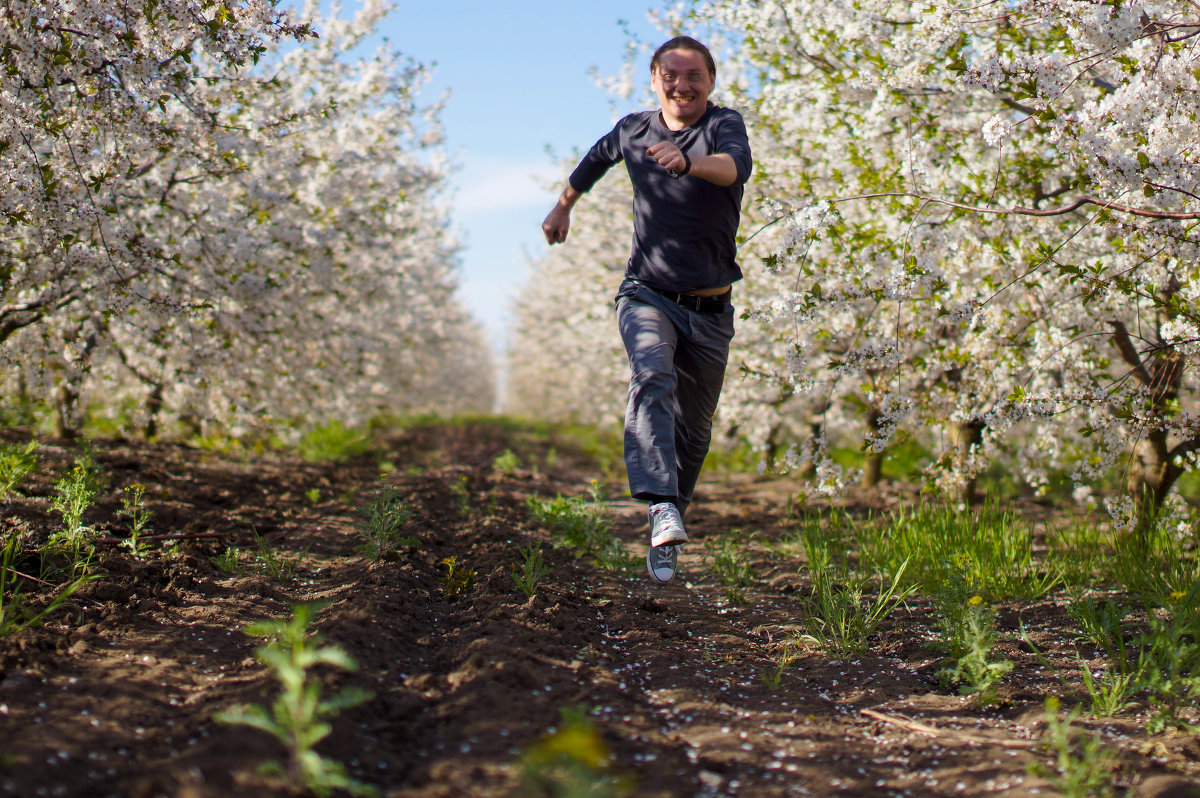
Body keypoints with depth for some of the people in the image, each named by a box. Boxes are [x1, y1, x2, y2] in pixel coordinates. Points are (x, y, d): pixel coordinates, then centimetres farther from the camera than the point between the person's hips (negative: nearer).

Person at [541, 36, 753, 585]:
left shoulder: (724, 124, -8)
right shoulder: (633, 130, 4)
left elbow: (736, 166, -33)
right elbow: (600, 156, 28)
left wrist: (686, 160, -52)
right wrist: (563, 205, 37)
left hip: (709, 309, 0)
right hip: (646, 295, 0)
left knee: (694, 429, 10)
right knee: (652, 377, -30)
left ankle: (674, 511, 33)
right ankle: (662, 511, -46)